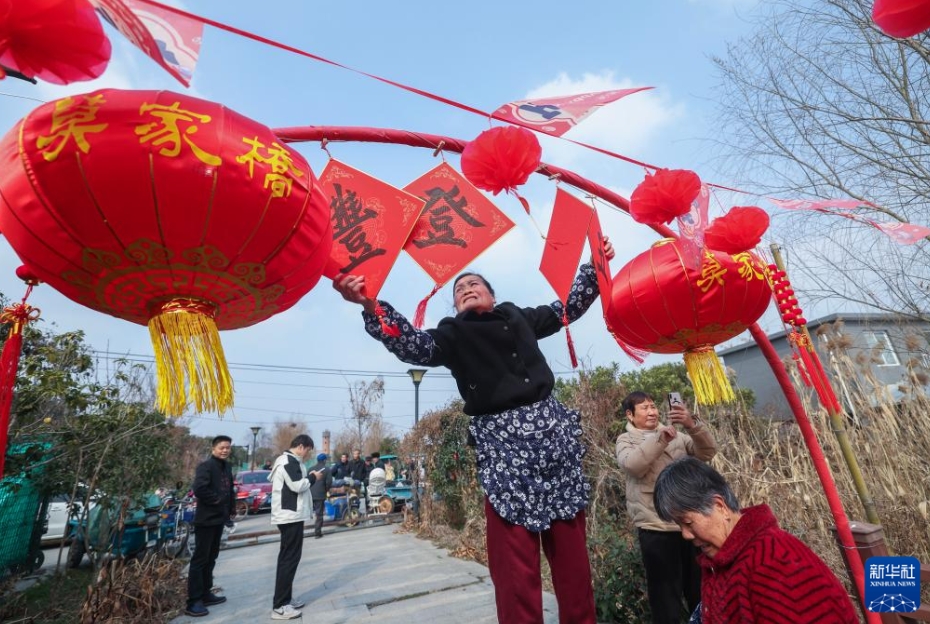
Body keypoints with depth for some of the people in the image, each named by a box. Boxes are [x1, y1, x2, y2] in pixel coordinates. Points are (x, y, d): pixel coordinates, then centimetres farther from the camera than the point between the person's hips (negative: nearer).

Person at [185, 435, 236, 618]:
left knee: (211, 558, 17)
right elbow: (199, 489, -28)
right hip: (206, 519, -8)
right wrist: (217, 499, -18)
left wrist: (231, 509, 11)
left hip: (219, 518, 9)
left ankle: (205, 594, 28)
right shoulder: (205, 466, -16)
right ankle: (193, 602, 6)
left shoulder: (227, 467, 11)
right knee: (200, 559, -2)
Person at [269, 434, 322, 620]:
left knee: (287, 557, 16)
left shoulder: (285, 460, 16)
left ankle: (285, 599, 25)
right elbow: (297, 486, -24)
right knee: (290, 559, -6)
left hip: (287, 515, 11)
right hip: (291, 516, -11)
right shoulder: (290, 461, -17)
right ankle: (279, 607, -1)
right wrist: (313, 477, -10)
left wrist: (308, 477, 8)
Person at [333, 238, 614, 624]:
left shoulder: (519, 317, 16)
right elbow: (414, 345, -10)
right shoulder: (453, 334, 8)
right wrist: (370, 305, -24)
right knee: (516, 562, -1)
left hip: (552, 431, 3)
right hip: (501, 442, -3)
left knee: (571, 550, 10)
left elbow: (569, 306, 25)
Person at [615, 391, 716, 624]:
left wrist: (693, 425, -21)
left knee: (699, 589, 18)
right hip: (656, 528, -3)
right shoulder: (626, 440, 1)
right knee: (665, 593, 7)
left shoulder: (676, 435, 12)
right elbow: (632, 465, -19)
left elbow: (707, 452, -3)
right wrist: (660, 438, -27)